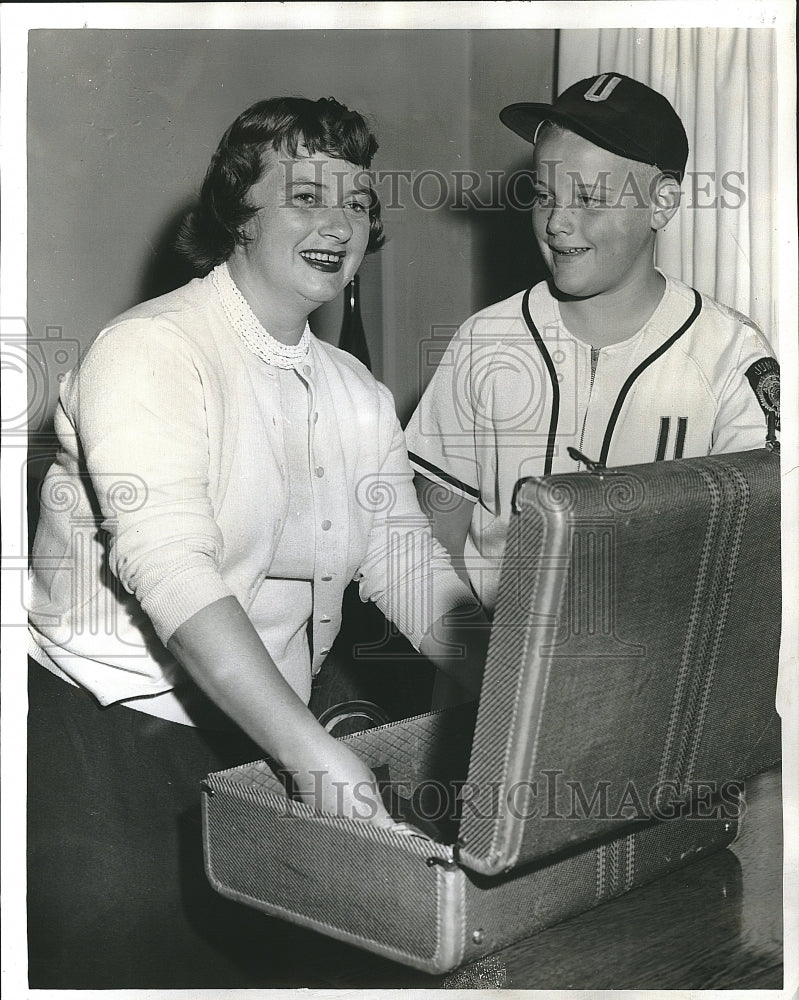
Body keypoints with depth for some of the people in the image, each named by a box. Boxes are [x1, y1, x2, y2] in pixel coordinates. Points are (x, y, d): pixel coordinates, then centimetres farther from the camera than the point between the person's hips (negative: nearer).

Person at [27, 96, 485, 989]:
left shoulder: (357, 395, 9)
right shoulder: (151, 352, -14)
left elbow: (410, 571, 5)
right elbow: (170, 573, -26)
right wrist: (311, 750, -34)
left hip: (255, 739, 6)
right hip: (105, 730, -6)